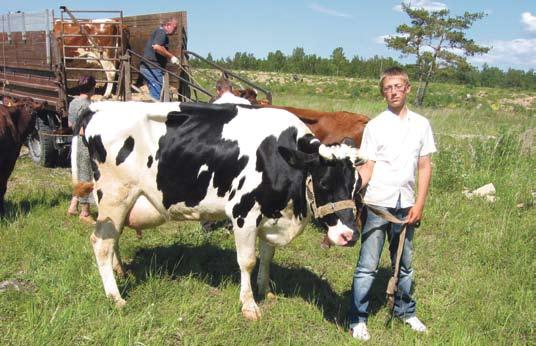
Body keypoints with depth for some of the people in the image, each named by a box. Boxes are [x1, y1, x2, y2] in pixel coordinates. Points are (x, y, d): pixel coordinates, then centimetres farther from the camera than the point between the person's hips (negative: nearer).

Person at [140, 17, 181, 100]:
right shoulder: (162, 32, -9)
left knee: (154, 95, 12)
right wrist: (171, 56, -20)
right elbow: (156, 47, -26)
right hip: (152, 68, -10)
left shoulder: (160, 32, 23)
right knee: (157, 96, -11)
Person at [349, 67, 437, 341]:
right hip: (376, 204, -3)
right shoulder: (375, 126, -3)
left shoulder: (421, 124, 5)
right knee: (368, 265, 1)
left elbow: (425, 167, 6)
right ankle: (358, 320, 11)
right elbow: (367, 167, -6)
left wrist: (419, 204, -1)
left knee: (404, 264, 17)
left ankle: (405, 311, 35)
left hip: (405, 206, 3)